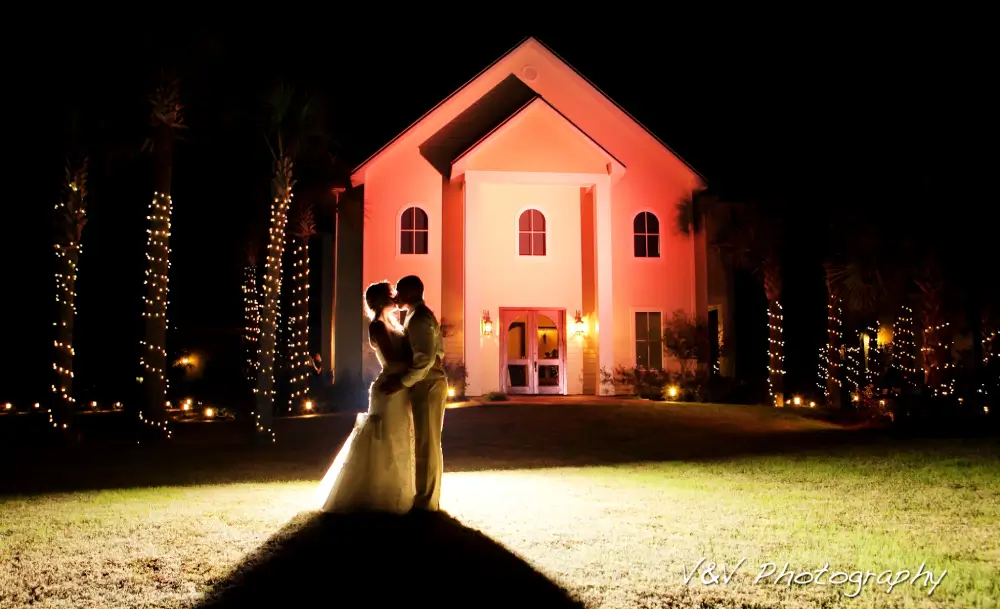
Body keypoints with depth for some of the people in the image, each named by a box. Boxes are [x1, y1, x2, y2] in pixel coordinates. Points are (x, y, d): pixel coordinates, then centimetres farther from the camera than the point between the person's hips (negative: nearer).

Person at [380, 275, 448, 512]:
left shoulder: (419, 318, -15)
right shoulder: (419, 316, 17)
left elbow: (425, 358, -24)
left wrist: (402, 382, -22)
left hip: (427, 387, -11)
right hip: (426, 386, 11)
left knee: (427, 444, -5)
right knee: (427, 444, 15)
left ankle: (426, 502, 1)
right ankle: (428, 498, 23)